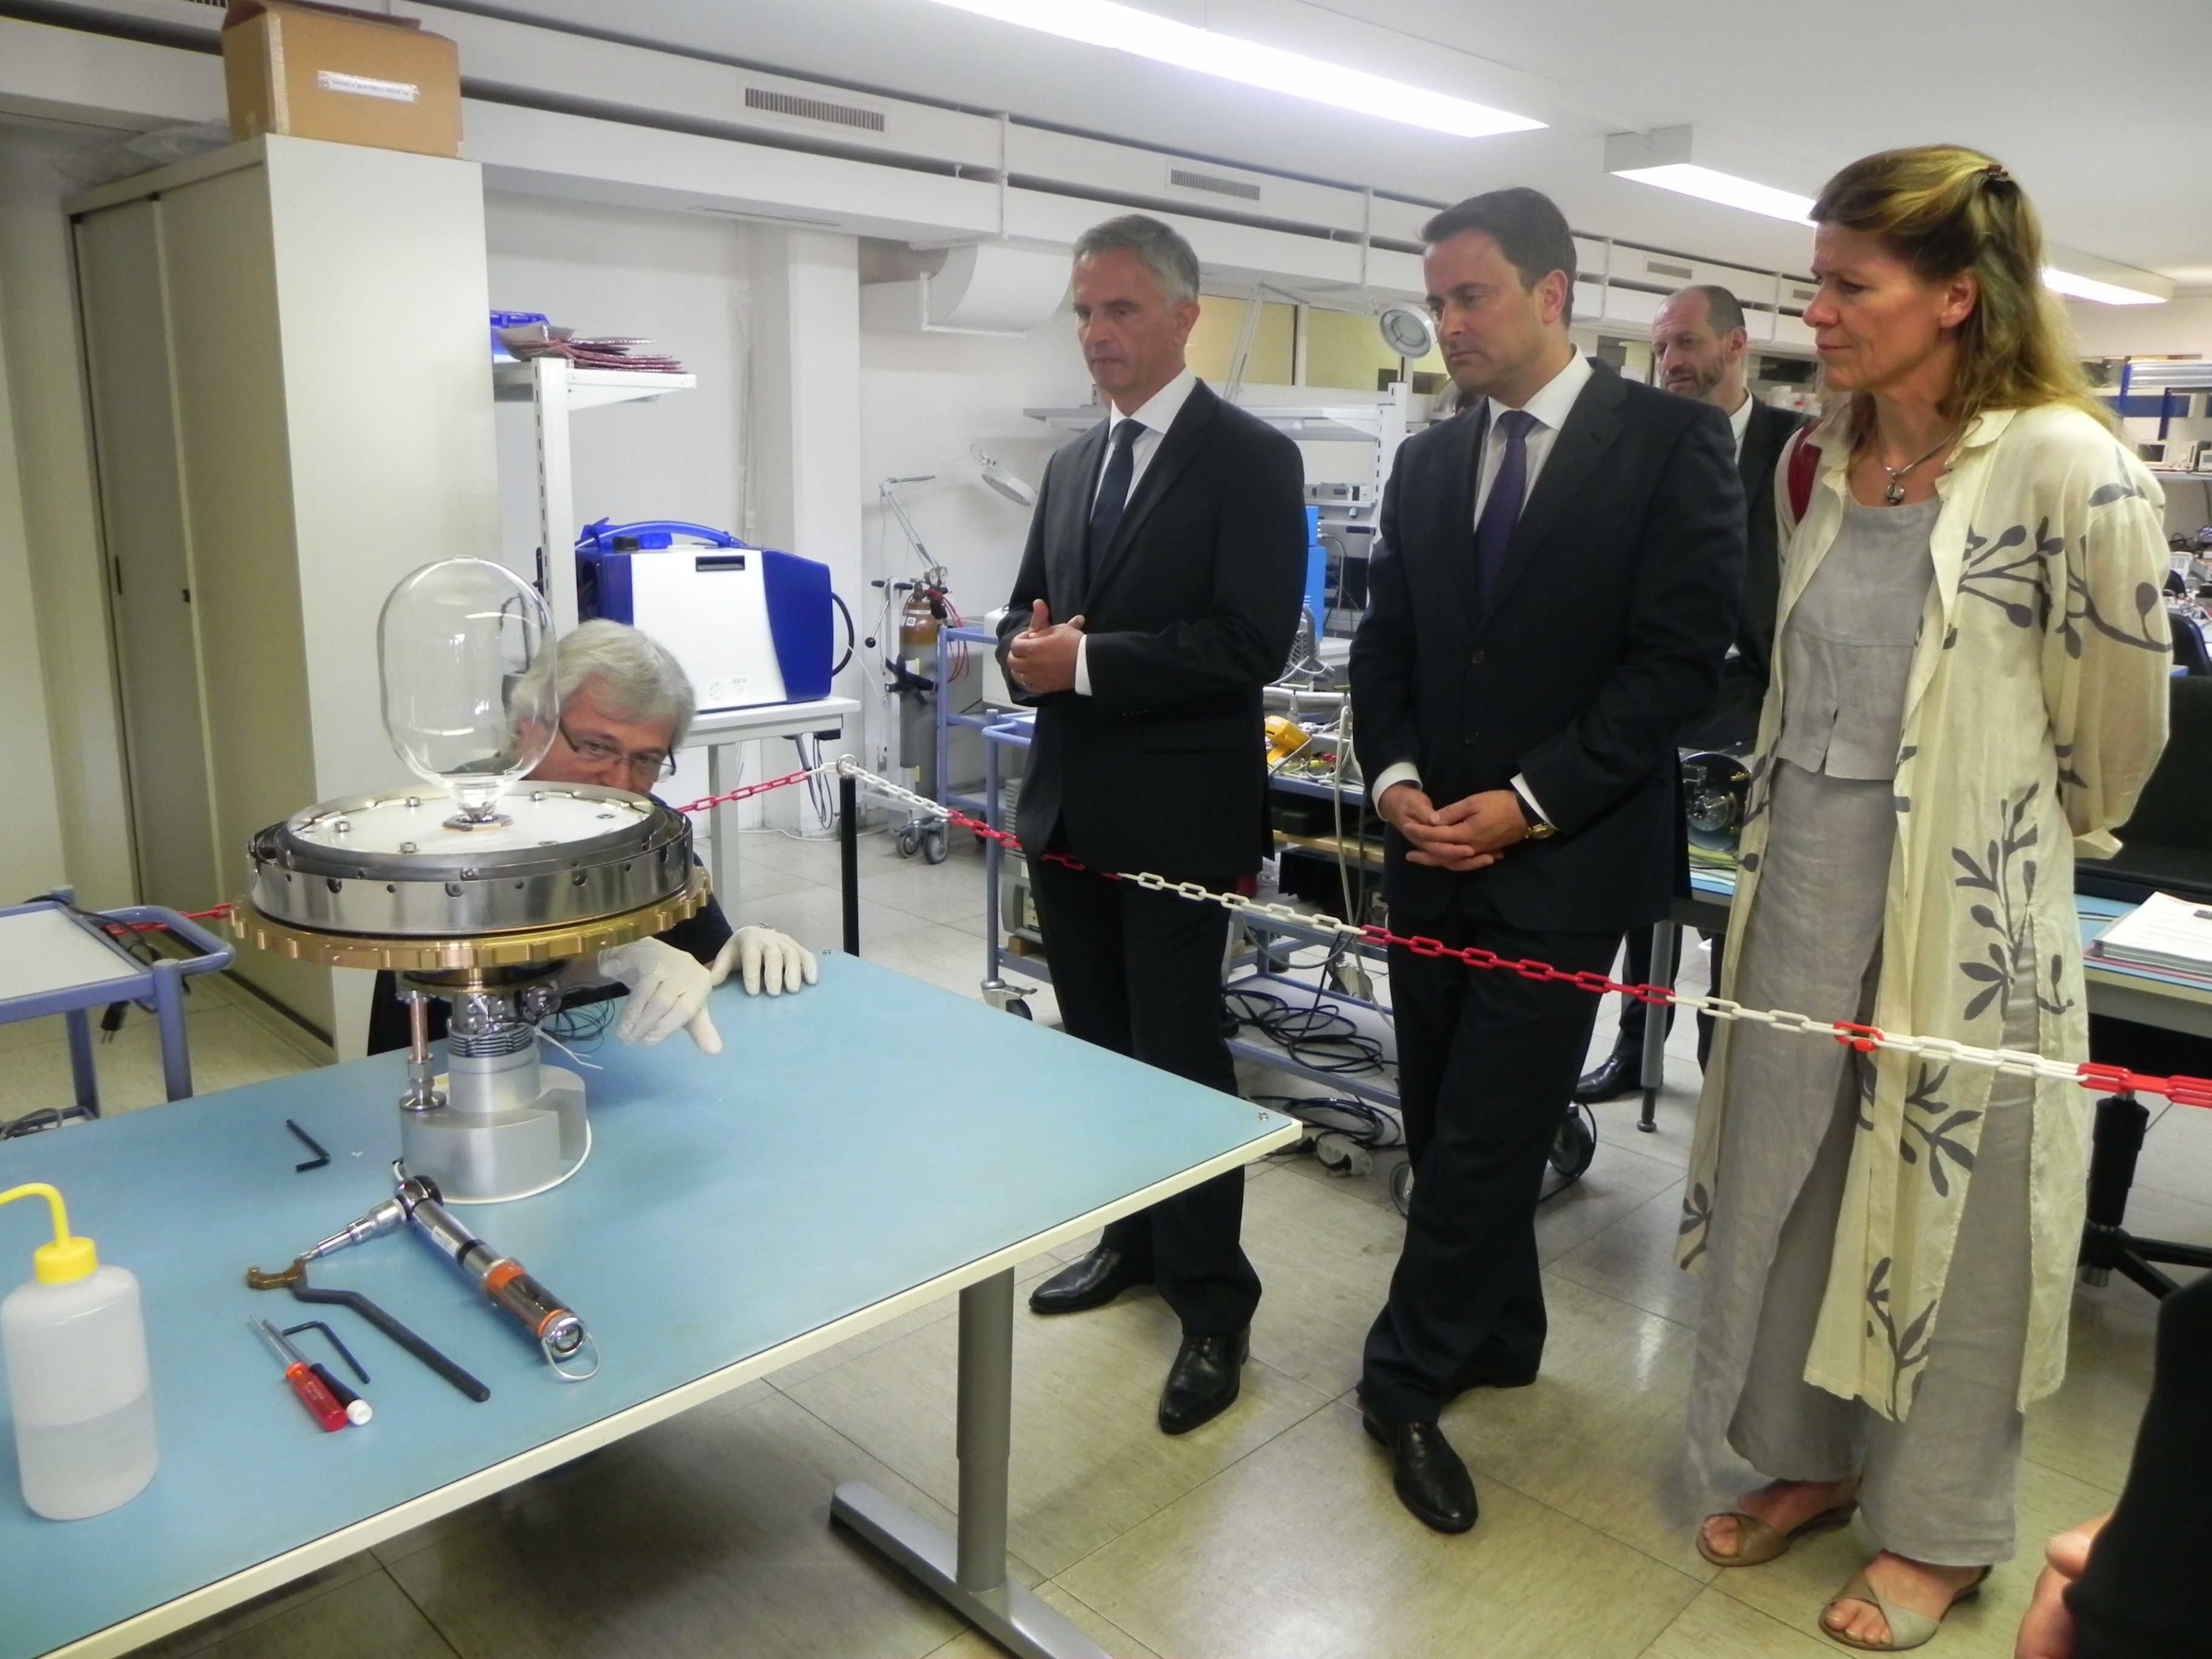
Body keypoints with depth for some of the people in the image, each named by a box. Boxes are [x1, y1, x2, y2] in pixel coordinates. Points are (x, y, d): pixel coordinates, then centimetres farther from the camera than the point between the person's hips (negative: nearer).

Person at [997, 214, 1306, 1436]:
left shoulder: (1252, 458, -8)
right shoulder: (1070, 464, 13)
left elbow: (1252, 642, -19)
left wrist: (1087, 662, -20)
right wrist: (1027, 647, -7)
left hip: (1177, 814, -7)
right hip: (1067, 803, 7)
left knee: (1179, 1054, 0)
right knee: (1098, 1043, 17)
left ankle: (1212, 1306, 16)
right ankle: (1133, 1238, 36)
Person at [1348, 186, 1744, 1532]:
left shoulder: (1672, 440, -5)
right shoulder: (1428, 461, 11)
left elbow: (1682, 655, -11)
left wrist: (1526, 803, -15)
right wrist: (1396, 778, -5)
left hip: (1565, 859, -5)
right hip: (1431, 850, 6)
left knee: (1485, 1139, -2)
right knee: (1446, 1123, 13)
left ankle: (1410, 1380, 17)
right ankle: (1502, 1337, 34)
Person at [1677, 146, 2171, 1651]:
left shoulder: (2071, 469, -15)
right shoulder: (1821, 461, 4)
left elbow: (2114, 731, -6)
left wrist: (2002, 841, 8)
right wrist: (1793, 835, 16)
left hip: (1964, 910, -6)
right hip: (1806, 883, 6)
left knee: (1948, 1214, 10)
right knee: (1783, 1180, 15)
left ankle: (1943, 1529, 32)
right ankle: (1810, 1455, 37)